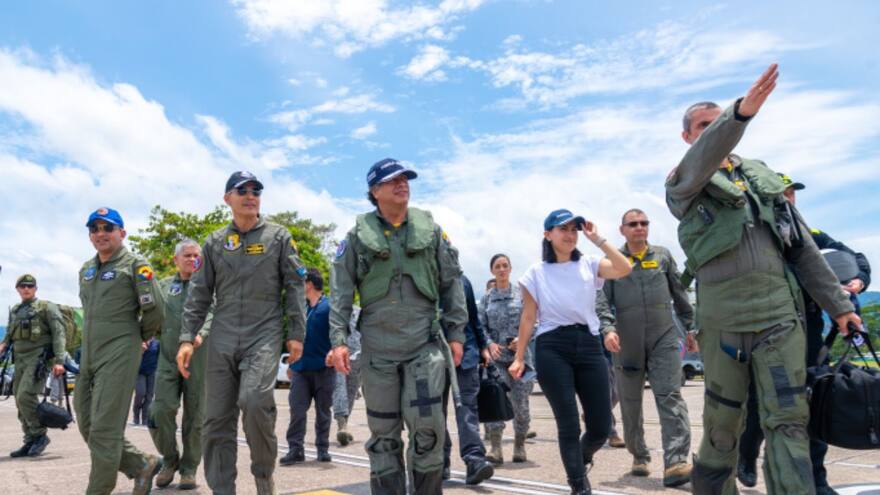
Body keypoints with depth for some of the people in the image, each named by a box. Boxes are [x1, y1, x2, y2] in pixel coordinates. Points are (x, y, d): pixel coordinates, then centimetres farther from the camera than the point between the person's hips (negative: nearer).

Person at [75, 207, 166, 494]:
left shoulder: (135, 265, -5)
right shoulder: (86, 270, 17)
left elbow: (155, 309, -9)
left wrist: (140, 337, 4)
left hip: (120, 354, -8)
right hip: (89, 355, 8)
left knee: (105, 429, -6)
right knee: (87, 425, 11)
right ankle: (142, 465, 24)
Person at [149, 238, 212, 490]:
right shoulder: (164, 285, 16)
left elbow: (213, 313, -7)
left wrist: (201, 334, -24)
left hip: (199, 356, -2)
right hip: (168, 356, 2)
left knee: (195, 413, 2)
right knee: (161, 409, -7)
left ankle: (189, 467, 16)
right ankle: (170, 459, 17)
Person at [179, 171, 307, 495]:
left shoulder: (278, 236, 5)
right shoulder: (214, 242, 12)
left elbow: (294, 287, 3)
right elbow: (199, 294, 12)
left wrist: (296, 333, -3)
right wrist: (187, 338, 3)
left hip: (265, 335, -3)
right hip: (222, 339, 4)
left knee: (254, 401, -23)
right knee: (217, 420, 3)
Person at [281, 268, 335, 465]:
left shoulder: (328, 307, -7)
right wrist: (291, 364, 17)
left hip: (323, 369, -4)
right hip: (300, 368, 4)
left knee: (323, 412, 7)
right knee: (297, 410, 0)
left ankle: (323, 449, 18)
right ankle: (295, 449, 5)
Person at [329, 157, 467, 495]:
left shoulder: (430, 229, 7)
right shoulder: (358, 235, 5)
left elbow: (451, 283, 8)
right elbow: (341, 290, 3)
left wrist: (455, 333, 3)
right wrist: (339, 338, -6)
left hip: (425, 343, 0)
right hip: (377, 348, 0)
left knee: (428, 426, -6)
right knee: (383, 433, 8)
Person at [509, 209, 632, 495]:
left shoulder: (589, 265, 8)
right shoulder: (536, 273, 5)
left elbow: (625, 269, -10)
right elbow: (528, 318, 6)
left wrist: (598, 240, -9)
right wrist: (519, 358, 3)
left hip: (588, 345, 2)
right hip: (552, 349, -2)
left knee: (601, 427, 5)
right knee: (569, 425, -1)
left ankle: (581, 459, 39)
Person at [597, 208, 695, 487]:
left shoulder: (663, 256, 10)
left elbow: (679, 294, 16)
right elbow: (602, 300, -3)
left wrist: (690, 328, 15)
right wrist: (607, 329, -18)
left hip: (664, 339, 1)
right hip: (627, 344, 0)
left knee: (670, 398, -13)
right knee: (630, 404, 10)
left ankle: (675, 463, -16)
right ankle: (639, 456, 29)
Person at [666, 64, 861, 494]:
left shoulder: (762, 175, 17)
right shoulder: (682, 182, 5)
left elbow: (802, 244, 16)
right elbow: (702, 161, -22)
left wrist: (836, 303, 14)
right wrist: (740, 113, -39)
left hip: (779, 310, 3)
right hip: (722, 314, -3)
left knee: (788, 418, -2)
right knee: (722, 418, 8)